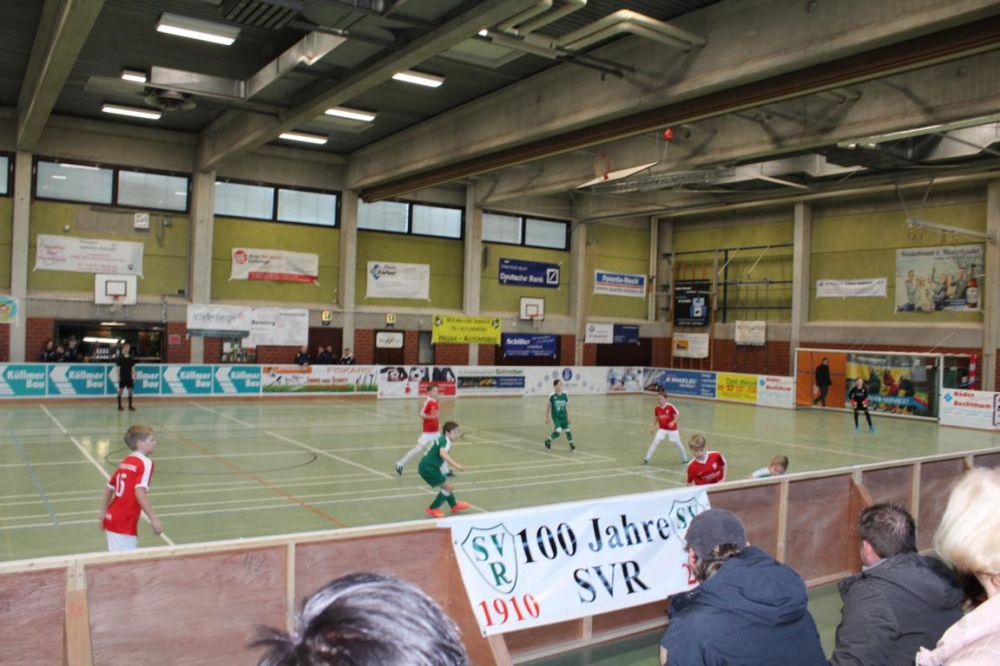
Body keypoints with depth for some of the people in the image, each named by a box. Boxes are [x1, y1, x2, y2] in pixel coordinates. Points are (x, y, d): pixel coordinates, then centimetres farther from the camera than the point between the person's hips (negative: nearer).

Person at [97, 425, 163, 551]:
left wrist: (104, 513, 30)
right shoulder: (145, 463, -12)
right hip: (124, 526, -8)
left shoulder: (125, 462, 12)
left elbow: (109, 488, 19)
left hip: (111, 519, 8)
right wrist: (153, 519, -26)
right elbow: (139, 492, -24)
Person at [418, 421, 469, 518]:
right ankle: (433, 509, 5)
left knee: (445, 485, 24)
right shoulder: (445, 441, -19)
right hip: (428, 468, -10)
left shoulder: (441, 439, 10)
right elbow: (443, 454, -40)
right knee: (448, 486, -7)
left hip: (428, 466, 10)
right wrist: (456, 465, -50)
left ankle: (454, 505, 42)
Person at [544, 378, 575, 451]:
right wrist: (547, 417, 3)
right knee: (558, 430, -17)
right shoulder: (552, 396, -12)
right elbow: (548, 406, -1)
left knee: (567, 430, 2)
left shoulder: (564, 395, -3)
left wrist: (568, 417, 10)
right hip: (555, 416, -3)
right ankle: (548, 441, 8)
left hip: (563, 416, 3)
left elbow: (567, 406, 8)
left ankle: (571, 444, 25)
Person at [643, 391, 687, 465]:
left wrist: (673, 422, -25)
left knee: (678, 444, 10)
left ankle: (685, 459, 31)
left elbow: (678, 414, -11)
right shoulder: (656, 408, -9)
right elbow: (656, 418, 7)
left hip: (672, 429, -2)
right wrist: (653, 428, 5)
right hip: (662, 429, 2)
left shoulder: (670, 406, -20)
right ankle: (647, 458, -8)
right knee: (655, 442, -12)